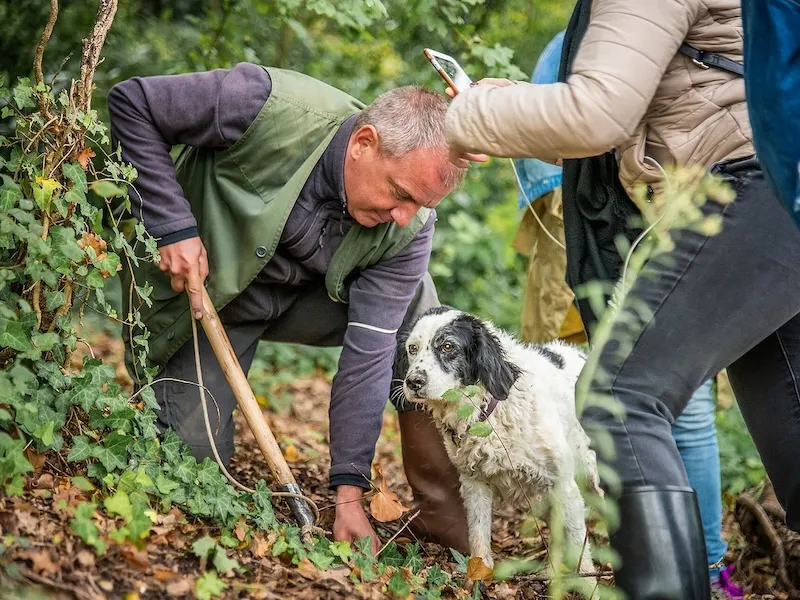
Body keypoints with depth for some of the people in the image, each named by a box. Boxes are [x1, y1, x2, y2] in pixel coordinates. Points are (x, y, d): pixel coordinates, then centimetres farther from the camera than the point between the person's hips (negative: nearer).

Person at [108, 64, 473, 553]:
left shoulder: (409, 228, -22)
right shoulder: (269, 107, -34)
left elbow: (369, 351, -23)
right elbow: (131, 102, -23)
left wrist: (349, 492, -27)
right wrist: (172, 225, -29)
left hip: (306, 300, 3)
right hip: (198, 293, -3)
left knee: (415, 303, -23)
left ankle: (445, 505, -11)